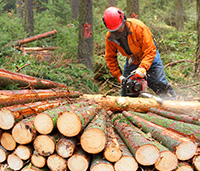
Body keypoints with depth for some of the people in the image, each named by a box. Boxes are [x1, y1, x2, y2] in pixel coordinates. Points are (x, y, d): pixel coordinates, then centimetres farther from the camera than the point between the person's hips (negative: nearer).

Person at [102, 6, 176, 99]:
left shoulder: (138, 26, -33)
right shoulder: (109, 37, -20)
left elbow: (150, 50, -33)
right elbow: (110, 58, -7)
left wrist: (143, 68, -45)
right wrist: (119, 76, -15)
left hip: (149, 58, -4)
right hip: (131, 61, 4)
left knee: (161, 86, -3)